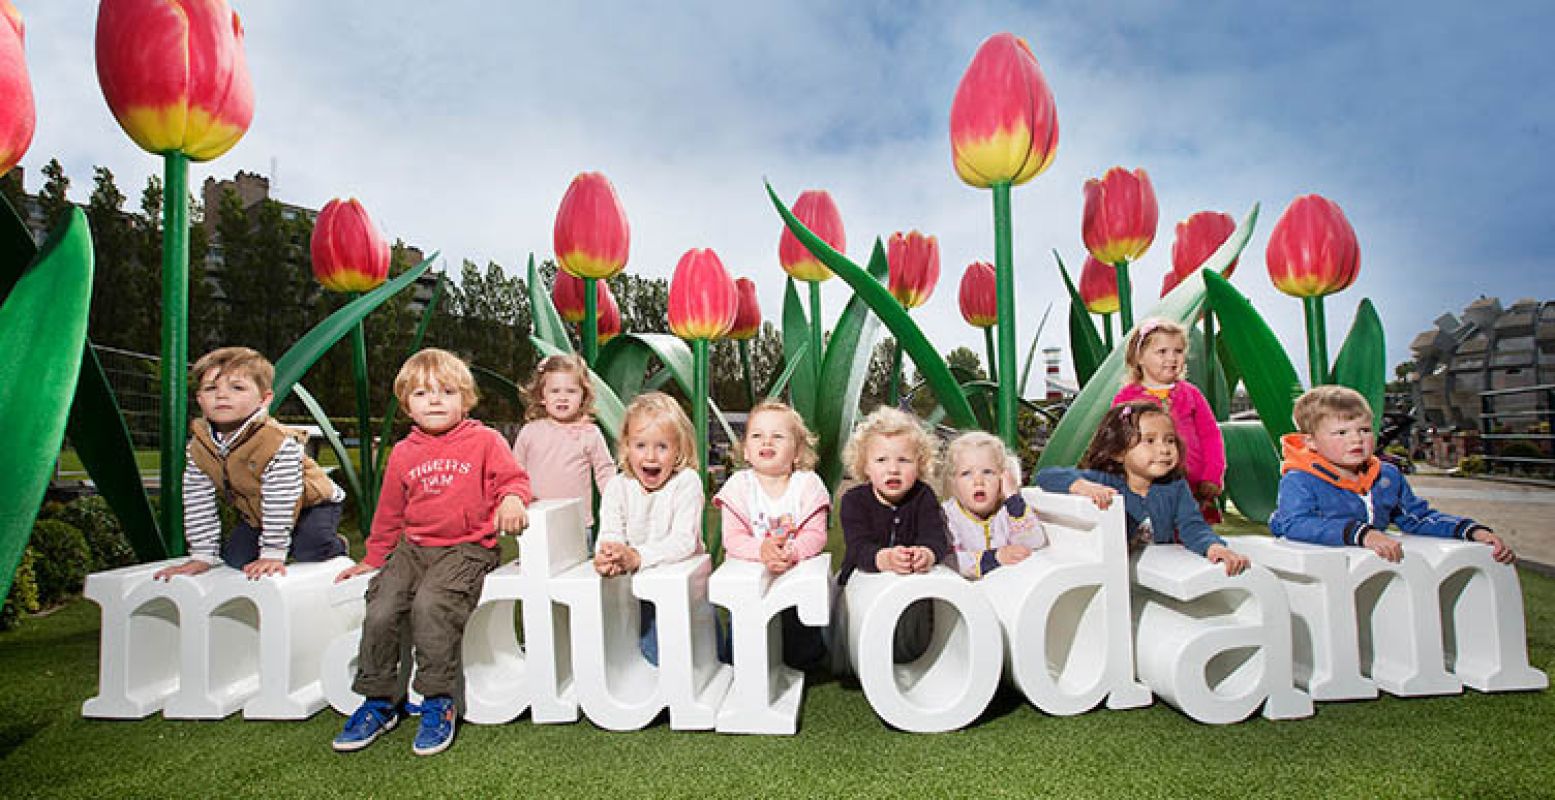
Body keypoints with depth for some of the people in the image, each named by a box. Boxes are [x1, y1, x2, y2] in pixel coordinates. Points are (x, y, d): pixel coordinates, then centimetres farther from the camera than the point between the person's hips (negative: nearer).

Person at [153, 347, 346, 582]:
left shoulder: (280, 443, -33)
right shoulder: (198, 446, -13)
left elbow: (279, 503, -30)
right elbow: (197, 501, -6)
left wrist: (273, 555, -26)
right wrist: (202, 556, -7)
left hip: (311, 503, -6)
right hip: (255, 513, 6)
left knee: (309, 549, -25)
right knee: (235, 557, -7)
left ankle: (335, 545, 9)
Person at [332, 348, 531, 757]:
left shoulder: (485, 440, -1)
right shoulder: (403, 453, 13)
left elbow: (514, 478, -2)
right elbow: (389, 512, 23)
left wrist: (512, 500, -25)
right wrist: (373, 558, 27)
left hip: (467, 547, -5)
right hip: (413, 547, 5)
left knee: (429, 605, -27)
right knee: (380, 612, -13)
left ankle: (439, 703, -10)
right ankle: (380, 702, 9)